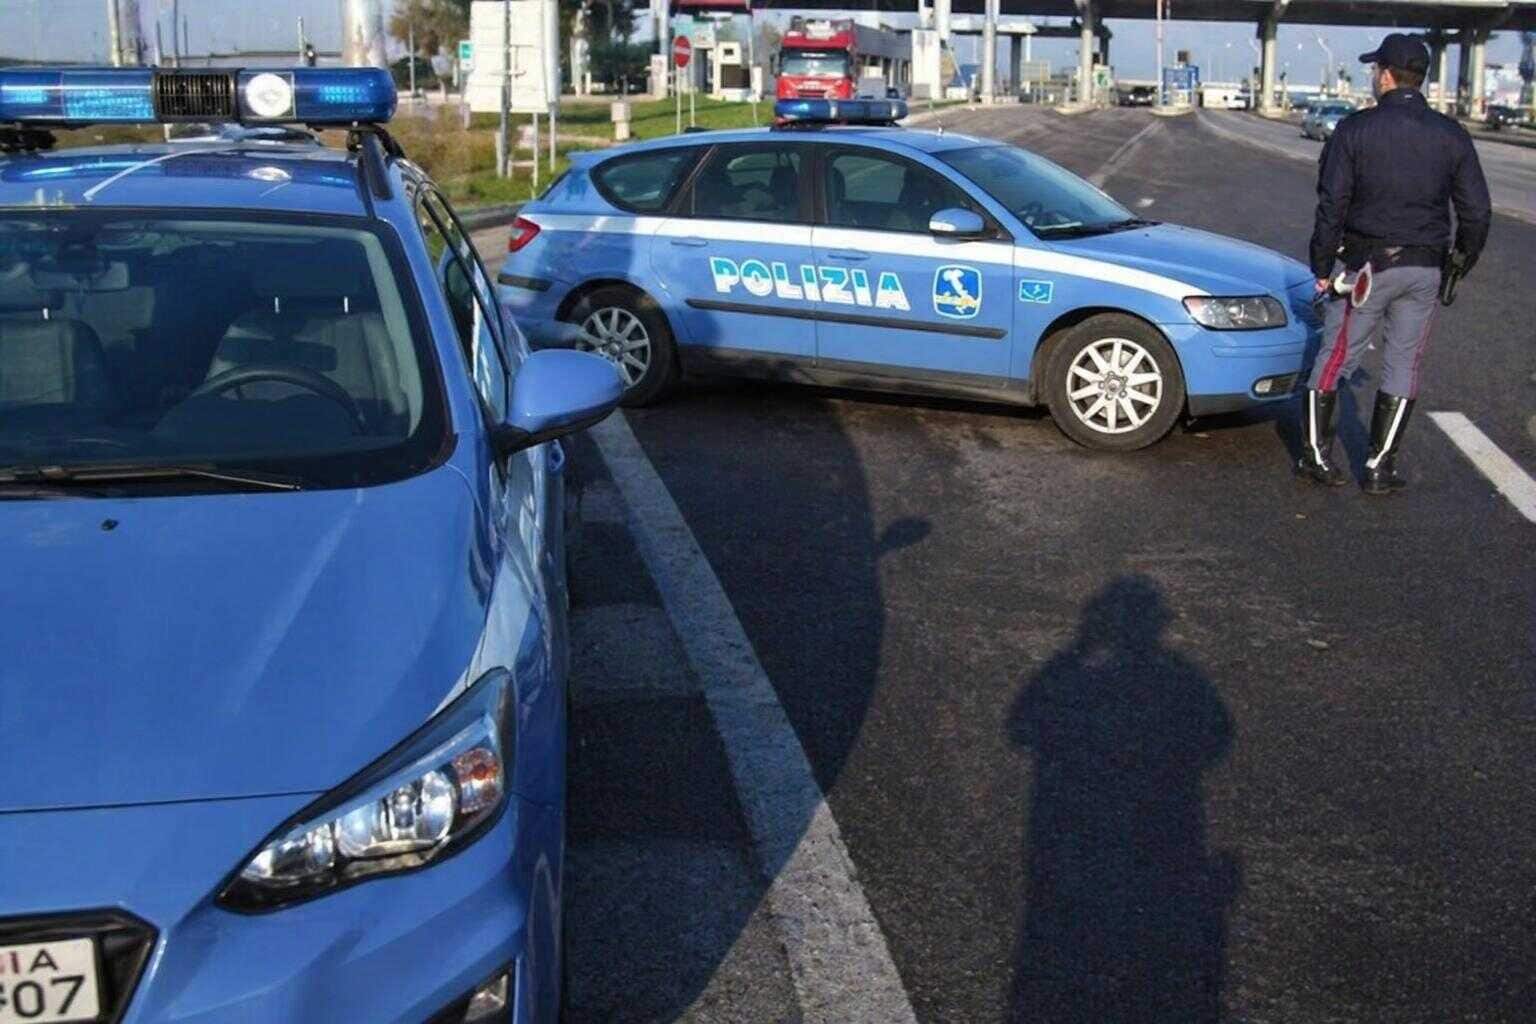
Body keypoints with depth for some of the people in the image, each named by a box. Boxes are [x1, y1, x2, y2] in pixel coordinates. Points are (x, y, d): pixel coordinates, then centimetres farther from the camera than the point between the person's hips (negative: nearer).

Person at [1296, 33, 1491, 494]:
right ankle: (1379, 467, 12)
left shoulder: (1356, 129, -6)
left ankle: (1316, 456, 10)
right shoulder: (1452, 136, 3)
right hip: (1425, 269, 3)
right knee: (1403, 366, 9)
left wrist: (1322, 266, -2)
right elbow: (1476, 212, 4)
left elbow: (1332, 204, -8)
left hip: (1365, 264, -2)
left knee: (1336, 357, 8)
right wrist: (1460, 265, 16)